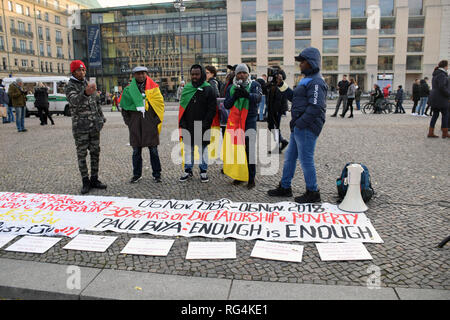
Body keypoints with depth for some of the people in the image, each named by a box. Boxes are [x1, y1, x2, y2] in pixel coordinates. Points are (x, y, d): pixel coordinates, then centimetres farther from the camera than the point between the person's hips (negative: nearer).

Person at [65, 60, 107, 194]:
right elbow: (74, 101, -28)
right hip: (80, 127, -6)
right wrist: (85, 93, -47)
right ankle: (85, 182, 8)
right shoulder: (70, 87, -7)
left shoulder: (89, 84, 13)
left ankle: (94, 179, 17)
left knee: (95, 153, 8)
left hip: (94, 126, 6)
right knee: (82, 154, 0)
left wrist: (101, 118, 14)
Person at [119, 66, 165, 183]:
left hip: (150, 124, -1)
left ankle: (156, 174, 13)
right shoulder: (129, 89, 7)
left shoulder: (154, 87, 4)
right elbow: (124, 107, 14)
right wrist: (128, 121, 6)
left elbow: (160, 104, 5)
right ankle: (137, 174, 19)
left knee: (153, 150, 2)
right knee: (136, 151, 7)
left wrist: (157, 120, -1)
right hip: (135, 125, 2)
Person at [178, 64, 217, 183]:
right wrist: (182, 123, 1)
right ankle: (188, 171, 22)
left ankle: (203, 171, 19)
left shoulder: (208, 89, -3)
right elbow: (182, 107, 12)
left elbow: (212, 109, -5)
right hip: (188, 126, 4)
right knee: (188, 149, 11)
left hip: (202, 126, -3)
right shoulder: (186, 88, 9)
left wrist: (205, 124, -12)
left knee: (203, 149, 8)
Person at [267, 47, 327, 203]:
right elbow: (295, 98, 24)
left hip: (307, 128, -11)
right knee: (289, 157, 16)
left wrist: (299, 123, -20)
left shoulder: (316, 82, -14)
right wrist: (283, 86, 14)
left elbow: (315, 107, -23)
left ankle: (313, 193, 11)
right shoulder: (307, 80, 19)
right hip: (299, 127, 11)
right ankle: (285, 187, 28)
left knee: (306, 159, -3)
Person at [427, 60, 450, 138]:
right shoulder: (442, 75, -14)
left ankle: (430, 133, 7)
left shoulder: (436, 75, 16)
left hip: (434, 98, 9)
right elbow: (442, 87, -23)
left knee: (435, 115, 9)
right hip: (441, 98, -9)